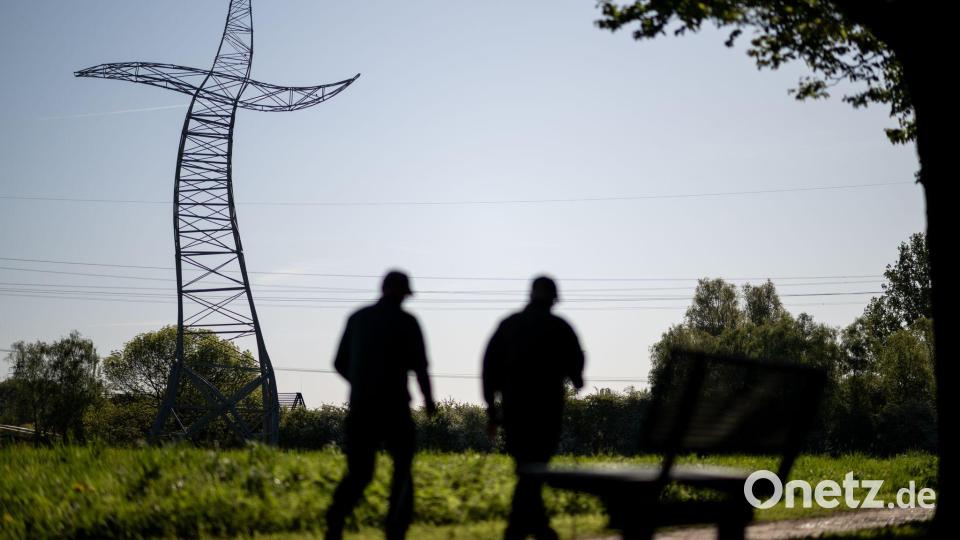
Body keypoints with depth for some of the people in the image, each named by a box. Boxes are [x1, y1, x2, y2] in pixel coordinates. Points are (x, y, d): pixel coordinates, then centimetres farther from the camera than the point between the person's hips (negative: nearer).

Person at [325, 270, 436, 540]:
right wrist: (428, 398, 5)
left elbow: (340, 364, 12)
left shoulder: (357, 318, 8)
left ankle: (336, 517, -15)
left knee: (358, 472, 9)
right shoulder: (406, 321, -5)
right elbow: (419, 366, -11)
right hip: (394, 407, -3)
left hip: (360, 407, 3)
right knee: (402, 467, 15)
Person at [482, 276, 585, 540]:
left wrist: (492, 408, 10)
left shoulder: (508, 324, 6)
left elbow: (490, 366, 5)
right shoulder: (559, 327, -5)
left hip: (513, 406, 4)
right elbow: (575, 363, -4)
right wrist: (576, 380, 20)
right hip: (546, 407, -4)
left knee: (526, 467, 15)